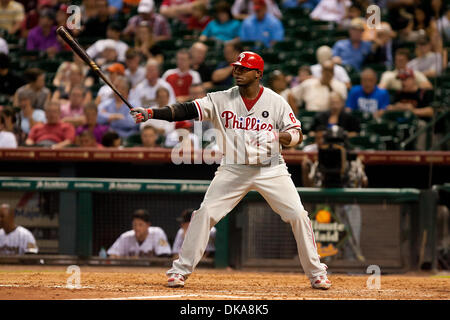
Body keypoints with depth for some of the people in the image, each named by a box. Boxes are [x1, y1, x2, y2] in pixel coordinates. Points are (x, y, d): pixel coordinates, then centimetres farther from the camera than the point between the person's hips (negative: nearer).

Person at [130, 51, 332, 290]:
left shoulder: (275, 102, -3)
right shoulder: (221, 100, -2)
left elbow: (297, 134, -1)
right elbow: (187, 110, -10)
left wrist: (276, 137, -24)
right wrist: (151, 113, -21)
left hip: (270, 169, 0)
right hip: (233, 170, 0)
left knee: (298, 216, -7)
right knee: (205, 214, -10)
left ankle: (316, 273, 8)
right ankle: (180, 270, 1)